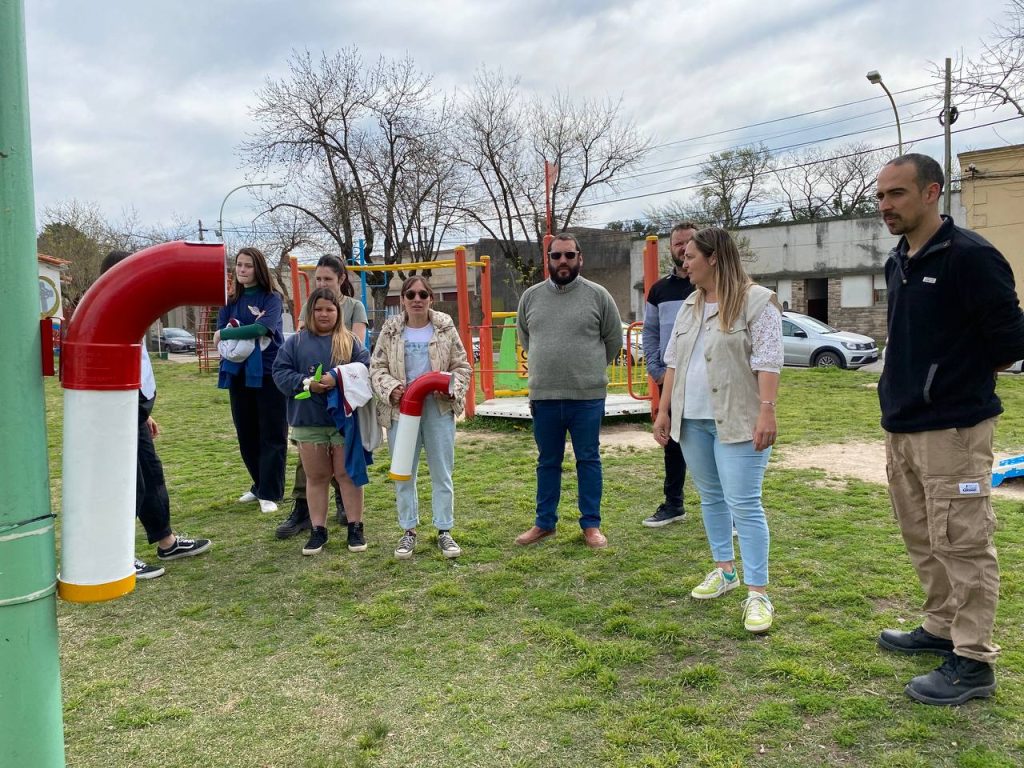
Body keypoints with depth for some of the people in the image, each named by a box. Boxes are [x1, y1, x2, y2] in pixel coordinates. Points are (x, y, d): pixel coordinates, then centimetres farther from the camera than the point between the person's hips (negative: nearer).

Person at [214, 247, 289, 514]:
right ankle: (259, 485, 27)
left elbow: (263, 328, -20)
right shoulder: (230, 299, 11)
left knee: (272, 435, -2)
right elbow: (220, 334, 0)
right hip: (239, 374, 5)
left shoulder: (272, 298, -3)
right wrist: (247, 337, -17)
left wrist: (226, 335, -13)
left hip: (268, 374, -5)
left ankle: (270, 494, 4)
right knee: (246, 433, 12)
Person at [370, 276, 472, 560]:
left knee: (442, 473, 6)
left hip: (439, 408, 0)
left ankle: (444, 531, 18)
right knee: (403, 474, 8)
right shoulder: (390, 330, 3)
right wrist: (390, 387, -15)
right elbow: (377, 368, 4)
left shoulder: (445, 328, 2)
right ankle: (408, 531, 22)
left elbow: (462, 366, 4)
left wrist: (452, 388, -15)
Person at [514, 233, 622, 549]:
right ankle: (545, 523, 26)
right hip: (543, 396, 2)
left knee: (588, 460, 7)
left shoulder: (598, 295, -2)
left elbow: (613, 339, 7)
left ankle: (591, 525, 19)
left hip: (588, 396, -2)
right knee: (547, 462, 13)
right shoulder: (531, 296, 5)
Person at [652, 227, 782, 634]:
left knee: (743, 504, -7)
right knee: (711, 496, 15)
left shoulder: (756, 300, -8)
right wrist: (664, 410, 11)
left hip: (737, 420, -7)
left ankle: (757, 593, -1)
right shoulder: (690, 305, 14)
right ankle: (725, 569, 30)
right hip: (692, 419, 7)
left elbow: (767, 362, -14)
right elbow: (674, 361, 15)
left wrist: (766, 411, -21)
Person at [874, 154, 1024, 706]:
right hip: (901, 427, 9)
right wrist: (902, 387, 8)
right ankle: (942, 629, 33)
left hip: (952, 430, -9)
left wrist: (961, 378, 1)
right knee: (922, 539, 18)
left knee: (962, 544, -1)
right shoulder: (898, 262, 12)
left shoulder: (968, 257, -14)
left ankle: (973, 661, 10)